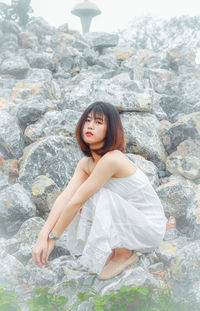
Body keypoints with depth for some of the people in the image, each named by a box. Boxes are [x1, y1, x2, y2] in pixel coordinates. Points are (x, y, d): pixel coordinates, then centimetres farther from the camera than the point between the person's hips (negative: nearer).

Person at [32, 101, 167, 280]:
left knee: (99, 196, -29)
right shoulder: (86, 163, 0)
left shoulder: (112, 159, -27)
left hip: (150, 228, -8)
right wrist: (43, 237, -22)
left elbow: (77, 200, -26)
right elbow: (65, 198, -12)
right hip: (129, 220, 8)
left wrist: (53, 237, -19)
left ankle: (125, 254, -7)